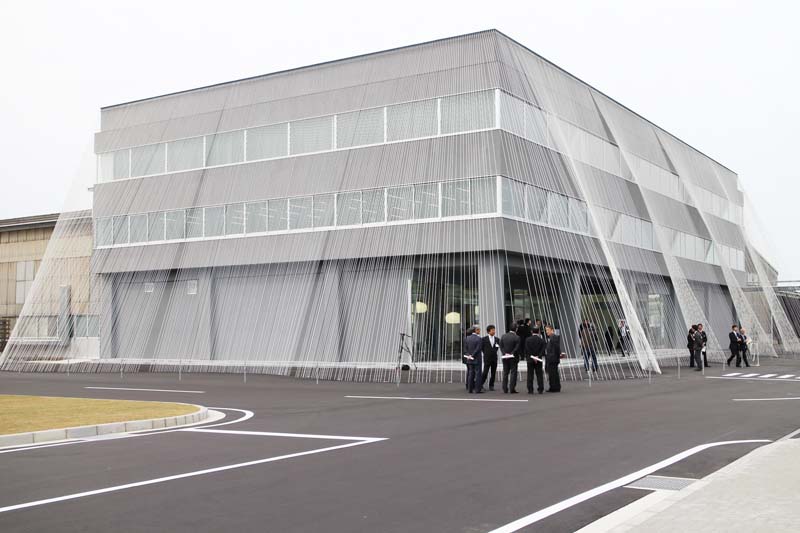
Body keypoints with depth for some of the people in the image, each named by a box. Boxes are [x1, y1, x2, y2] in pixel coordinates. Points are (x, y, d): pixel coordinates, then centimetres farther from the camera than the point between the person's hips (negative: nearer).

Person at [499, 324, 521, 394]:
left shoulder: (503, 336, 2)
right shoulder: (516, 337, -12)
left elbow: (501, 346, -1)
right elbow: (517, 348, -16)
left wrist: (505, 353, -5)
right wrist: (512, 353, -11)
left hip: (505, 358, 4)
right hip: (513, 358, -4)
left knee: (505, 373, 11)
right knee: (513, 373, 0)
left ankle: (505, 389, 12)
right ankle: (512, 389, -4)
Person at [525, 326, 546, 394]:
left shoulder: (527, 340, -4)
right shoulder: (542, 340, -3)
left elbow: (527, 350, -7)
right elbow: (543, 350, -9)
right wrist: (538, 357, -10)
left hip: (530, 360, 0)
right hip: (539, 360, 0)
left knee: (530, 375, 4)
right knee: (539, 375, 7)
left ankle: (530, 390, 2)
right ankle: (540, 389, 5)